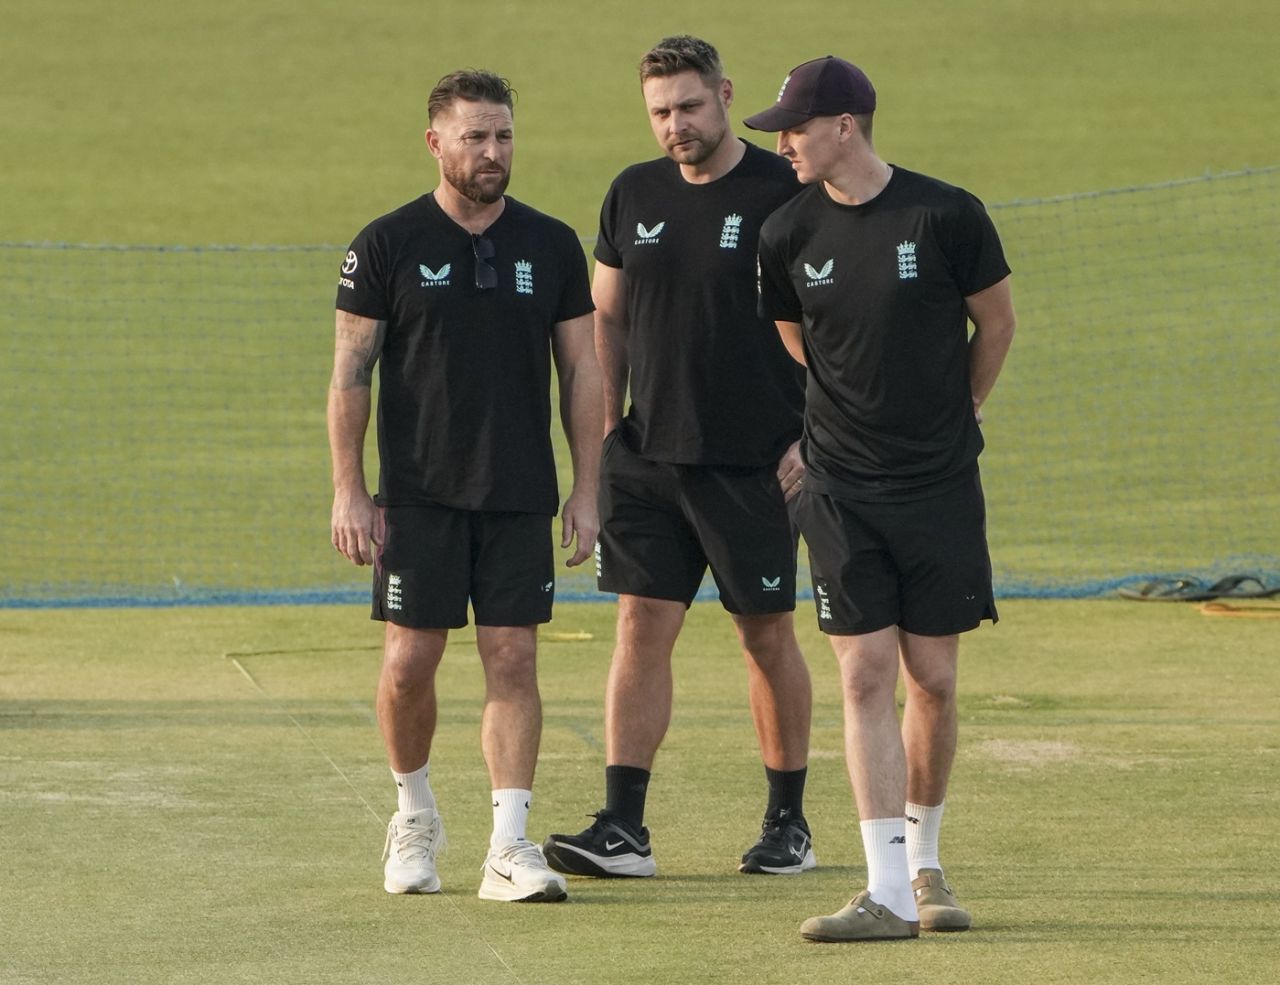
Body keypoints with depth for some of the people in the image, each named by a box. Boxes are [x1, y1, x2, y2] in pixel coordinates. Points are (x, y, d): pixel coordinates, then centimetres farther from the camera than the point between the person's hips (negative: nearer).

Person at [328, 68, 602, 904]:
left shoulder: (551, 246, 5)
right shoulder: (388, 245, -1)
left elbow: (582, 372, 9)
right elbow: (350, 374, -1)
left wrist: (588, 489, 3)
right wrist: (349, 492, -7)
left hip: (521, 495, 2)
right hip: (419, 493, -1)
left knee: (513, 660, -4)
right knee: (410, 660, 0)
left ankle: (510, 847, -5)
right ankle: (416, 816, 23)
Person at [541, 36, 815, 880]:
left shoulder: (786, 193, -6)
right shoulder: (635, 195, 9)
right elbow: (607, 320, 16)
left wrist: (812, 437, -10)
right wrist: (605, 432, 7)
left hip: (754, 462, -4)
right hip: (650, 455, 4)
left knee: (768, 636, 5)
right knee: (641, 630, -2)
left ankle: (790, 824, 16)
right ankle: (622, 831, -5)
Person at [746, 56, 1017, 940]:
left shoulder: (945, 217, -8)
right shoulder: (788, 235, 0)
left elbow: (996, 321, 8)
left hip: (940, 486, -1)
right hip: (842, 492, 1)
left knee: (933, 683, 5)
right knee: (867, 677, -7)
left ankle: (924, 862, 24)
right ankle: (889, 893, -9)